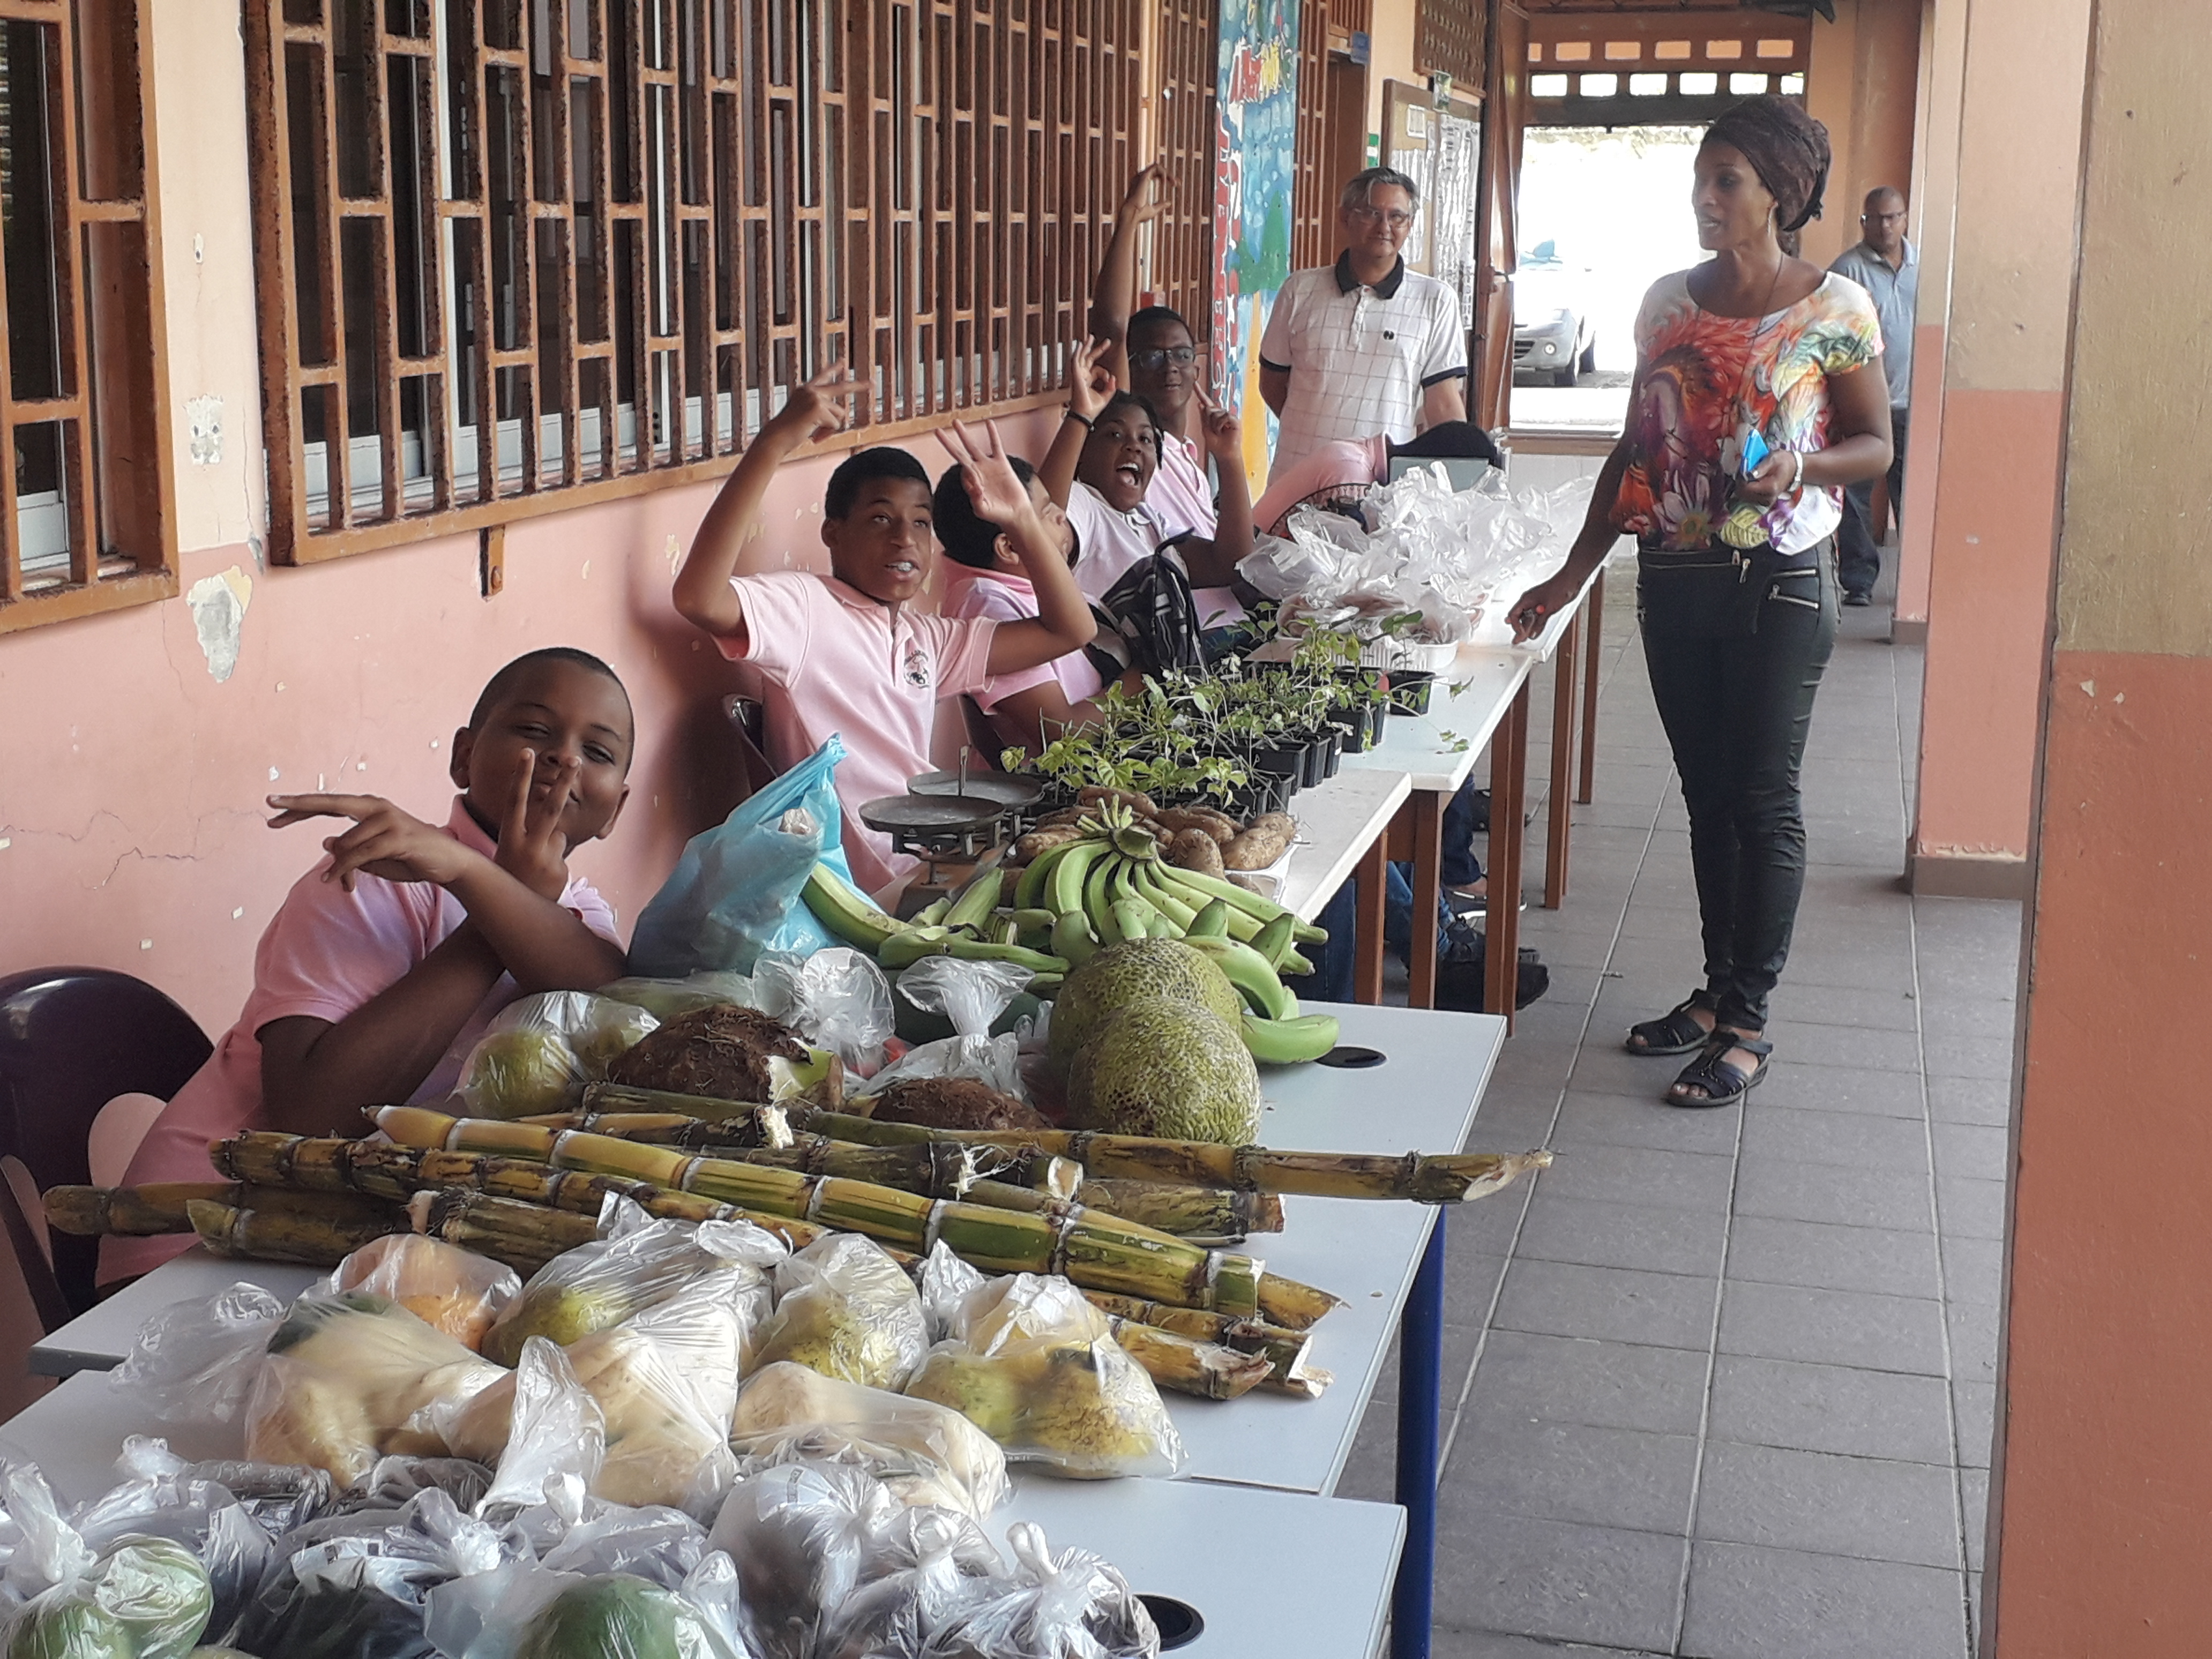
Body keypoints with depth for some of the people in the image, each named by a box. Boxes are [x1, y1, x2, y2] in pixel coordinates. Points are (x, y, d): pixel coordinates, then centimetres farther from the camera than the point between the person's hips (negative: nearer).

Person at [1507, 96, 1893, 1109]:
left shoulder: (1834, 310, -7)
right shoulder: (1667, 303, 6)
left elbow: (1876, 445, 0)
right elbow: (1634, 449, 11)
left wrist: (1803, 465, -22)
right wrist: (1571, 576, 7)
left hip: (1780, 582, -5)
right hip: (1674, 579, 5)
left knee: (1763, 798, 0)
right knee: (1706, 793, 13)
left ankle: (1747, 1024, 7)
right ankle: (1716, 990, 25)